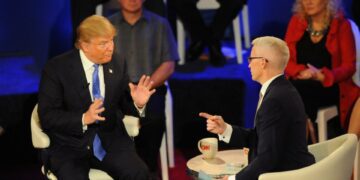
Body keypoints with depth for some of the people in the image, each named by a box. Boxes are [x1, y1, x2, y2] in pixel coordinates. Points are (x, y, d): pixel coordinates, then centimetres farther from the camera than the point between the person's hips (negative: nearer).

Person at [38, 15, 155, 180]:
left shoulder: (117, 65, 4)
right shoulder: (57, 68, -8)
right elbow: (47, 117, -11)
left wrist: (137, 103, -9)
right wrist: (84, 119, -25)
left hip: (110, 141, 3)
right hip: (69, 145, -3)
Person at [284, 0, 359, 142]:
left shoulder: (341, 25, 1)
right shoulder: (296, 21, 10)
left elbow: (349, 66, -3)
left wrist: (322, 76, -21)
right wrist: (302, 72, -17)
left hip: (329, 87, -3)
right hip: (301, 85, 3)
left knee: (301, 90, -33)